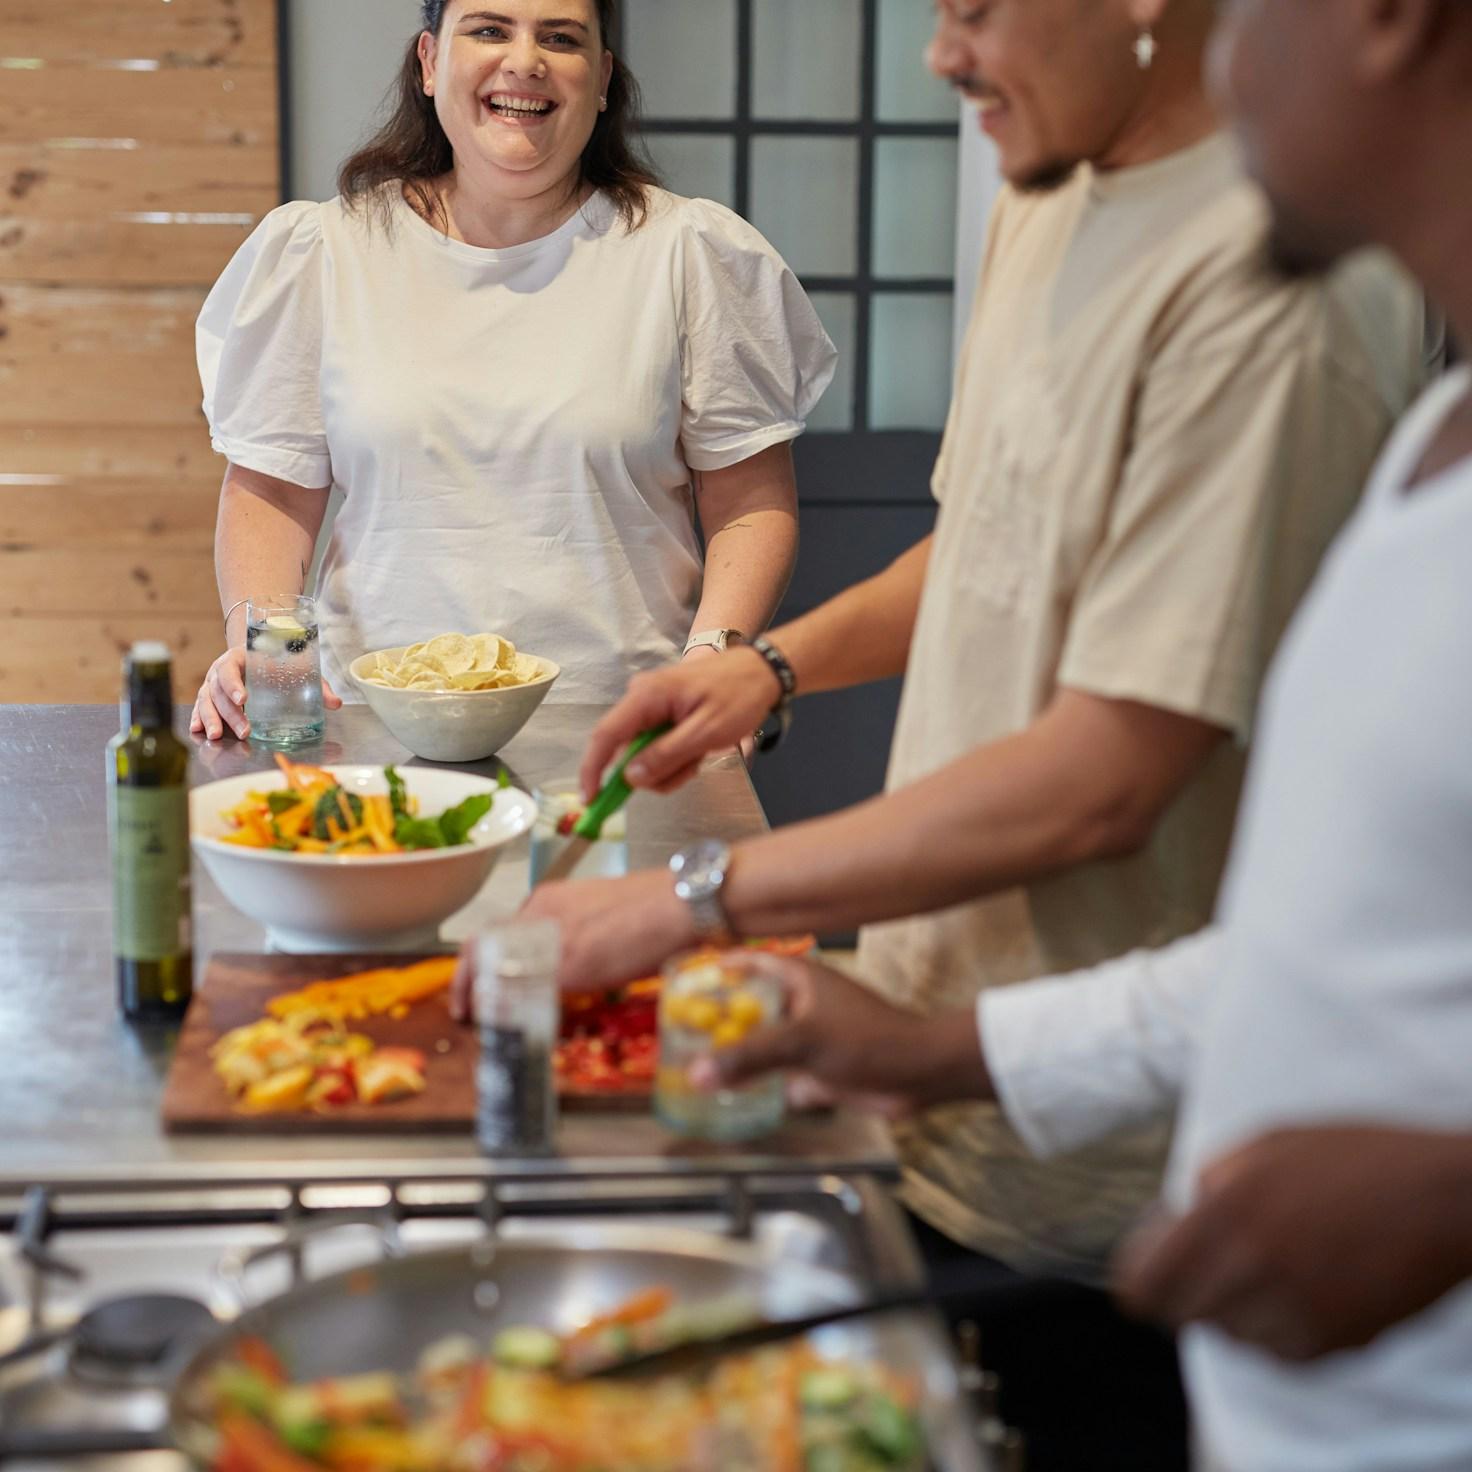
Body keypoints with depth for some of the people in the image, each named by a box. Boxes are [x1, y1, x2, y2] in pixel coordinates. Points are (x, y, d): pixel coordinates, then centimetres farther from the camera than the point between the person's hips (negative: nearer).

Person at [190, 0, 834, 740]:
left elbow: (752, 506, 6)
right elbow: (272, 493, 12)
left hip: (622, 729, -1)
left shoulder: (690, 254, 6)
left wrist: (715, 652, -11)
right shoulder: (321, 254, 9)